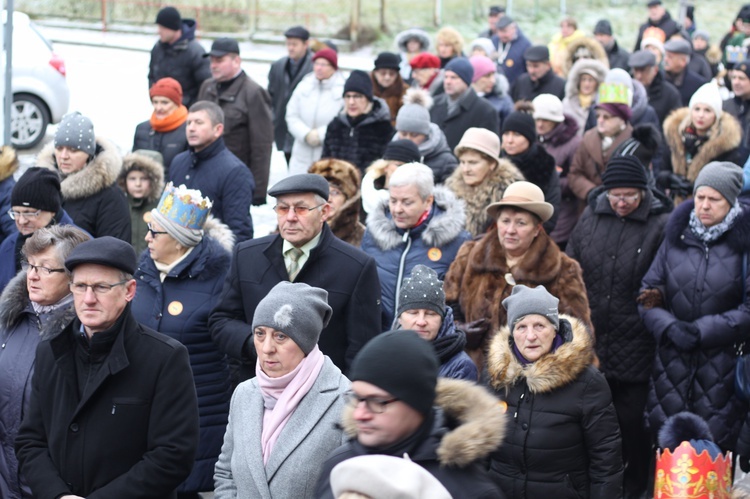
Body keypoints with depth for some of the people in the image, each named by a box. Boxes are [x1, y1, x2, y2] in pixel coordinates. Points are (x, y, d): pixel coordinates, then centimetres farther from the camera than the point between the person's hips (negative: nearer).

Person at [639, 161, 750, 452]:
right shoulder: (676, 237, 8)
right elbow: (648, 293, 8)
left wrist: (701, 330, -12)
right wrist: (668, 327, -10)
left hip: (723, 371, -3)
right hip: (672, 367, 3)